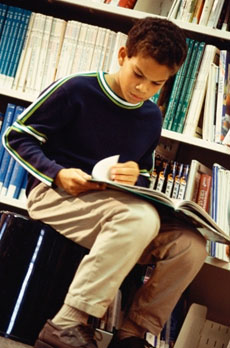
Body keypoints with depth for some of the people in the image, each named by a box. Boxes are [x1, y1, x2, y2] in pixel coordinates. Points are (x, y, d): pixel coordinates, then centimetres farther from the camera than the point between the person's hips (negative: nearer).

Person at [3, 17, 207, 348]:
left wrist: (135, 178, -6)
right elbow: (17, 136, -4)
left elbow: (144, 178, 21)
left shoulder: (152, 117, 10)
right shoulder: (76, 89, -8)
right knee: (141, 217, -35)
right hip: (55, 193, -6)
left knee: (190, 245, -16)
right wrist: (59, 174, -20)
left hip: (116, 204, 6)